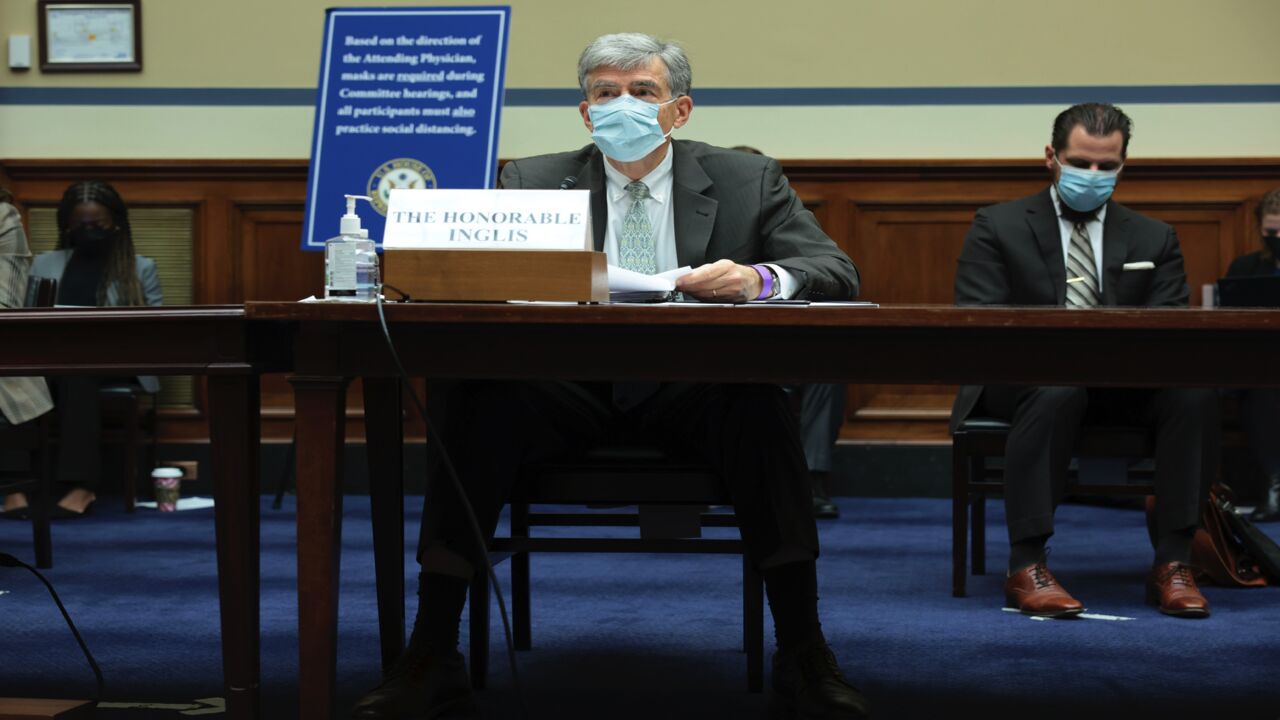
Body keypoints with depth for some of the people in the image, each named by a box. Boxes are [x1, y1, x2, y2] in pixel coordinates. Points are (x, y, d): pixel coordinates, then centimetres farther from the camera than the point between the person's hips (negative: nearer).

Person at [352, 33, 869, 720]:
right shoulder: (532, 182, 11)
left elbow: (835, 271, 1)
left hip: (691, 390, 0)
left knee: (760, 408, -34)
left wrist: (759, 277, -23)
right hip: (568, 392, 1)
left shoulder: (746, 179, 9)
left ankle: (803, 656, -24)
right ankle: (431, 658, -24)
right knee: (475, 403, -30)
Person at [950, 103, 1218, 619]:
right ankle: (1026, 567, -34)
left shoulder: (1154, 239, 14)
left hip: (1124, 386, 3)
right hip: (1019, 381, -3)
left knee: (1195, 391, -28)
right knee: (1056, 388, -39)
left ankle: (1172, 563, -23)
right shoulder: (998, 227, 5)